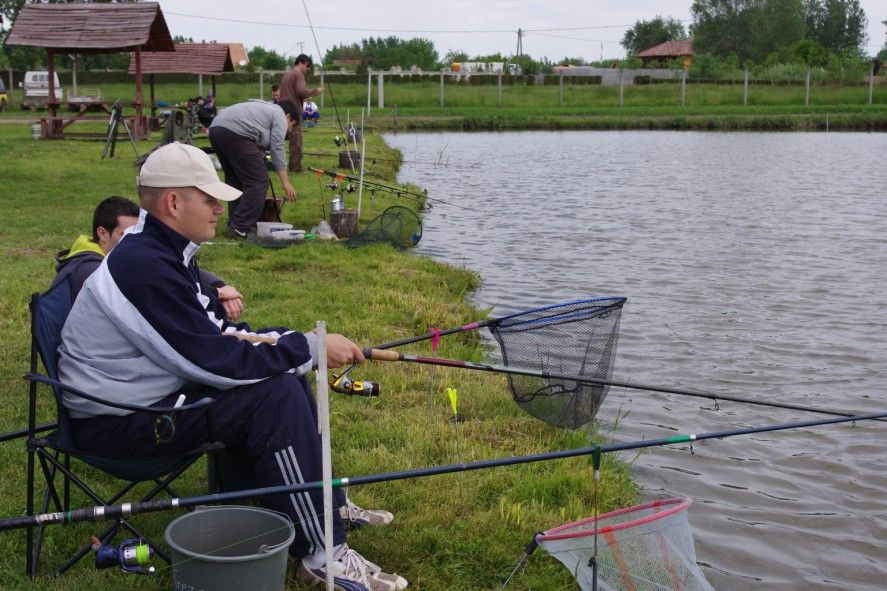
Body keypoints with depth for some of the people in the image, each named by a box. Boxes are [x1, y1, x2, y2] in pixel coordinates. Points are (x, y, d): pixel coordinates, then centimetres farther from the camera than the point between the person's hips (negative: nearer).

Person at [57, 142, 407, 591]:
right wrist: (309, 348, -20)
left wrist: (270, 341, -5)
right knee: (275, 397, -22)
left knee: (285, 376, 6)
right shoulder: (144, 265, -26)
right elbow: (213, 361, -27)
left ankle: (328, 504, 16)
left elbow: (205, 334, 13)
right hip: (117, 420, -10)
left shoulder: (164, 250, 6)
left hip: (149, 392, 10)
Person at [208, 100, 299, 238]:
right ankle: (241, 228, -6)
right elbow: (277, 149, 0)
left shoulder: (266, 108, 35)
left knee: (235, 180, 20)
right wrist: (285, 182, 0)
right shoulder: (280, 116, 9)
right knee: (258, 182, -4)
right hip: (236, 133, -10)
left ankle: (234, 224, 21)